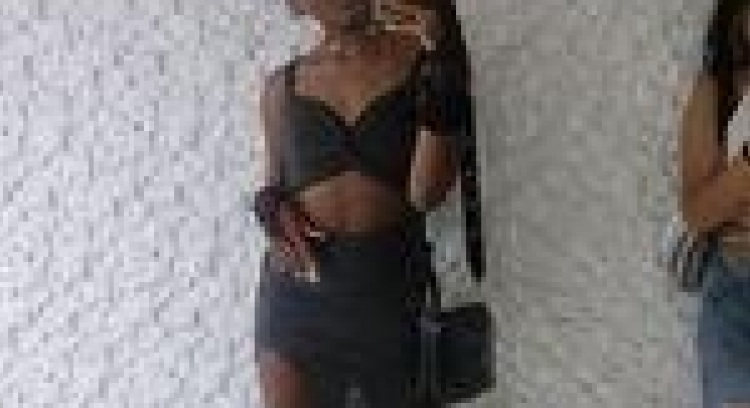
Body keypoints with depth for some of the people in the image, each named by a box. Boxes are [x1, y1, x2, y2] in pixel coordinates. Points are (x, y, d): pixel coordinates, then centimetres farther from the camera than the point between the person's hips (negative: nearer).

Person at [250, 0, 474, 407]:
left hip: (393, 286, -1)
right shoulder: (283, 84, 8)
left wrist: (441, 56, -16)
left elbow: (426, 193, -12)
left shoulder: (422, 56, -1)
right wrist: (273, 209, -4)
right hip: (299, 295, 1)